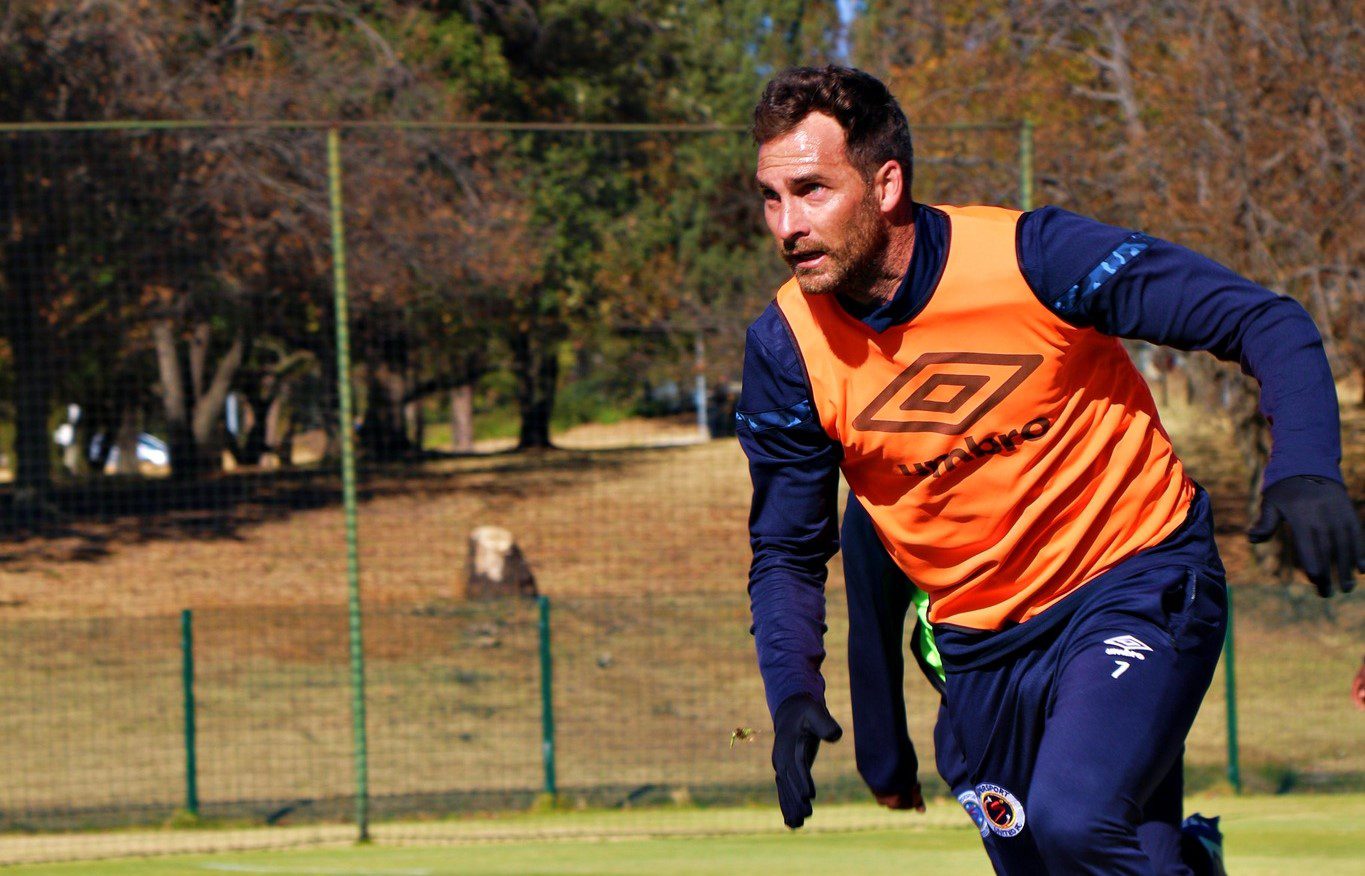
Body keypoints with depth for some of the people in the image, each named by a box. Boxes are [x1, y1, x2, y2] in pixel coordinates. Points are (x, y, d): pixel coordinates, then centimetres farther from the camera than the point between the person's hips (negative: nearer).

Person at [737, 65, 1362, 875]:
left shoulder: (1031, 257, -19)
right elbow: (787, 550, 4)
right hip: (982, 647, 5)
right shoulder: (787, 350, -8)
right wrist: (794, 694, -13)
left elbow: (1268, 322, -15)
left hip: (1139, 591, -5)